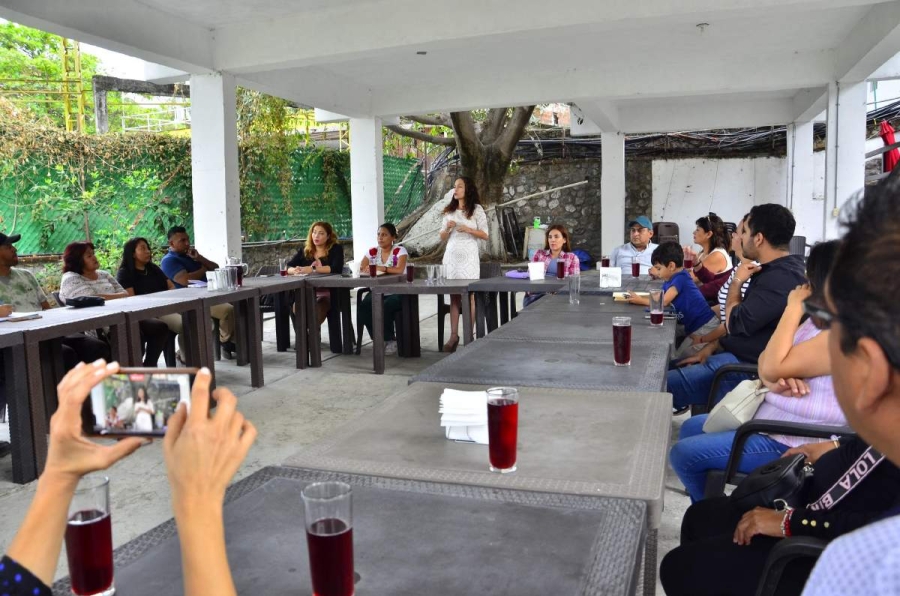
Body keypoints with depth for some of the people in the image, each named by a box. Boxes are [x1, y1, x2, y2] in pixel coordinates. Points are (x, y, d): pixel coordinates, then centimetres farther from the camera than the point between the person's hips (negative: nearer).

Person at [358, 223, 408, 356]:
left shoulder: (400, 251, -6)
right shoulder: (372, 252, 8)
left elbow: (400, 269, -25)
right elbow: (361, 269, -2)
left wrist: (380, 268, -34)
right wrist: (368, 269, -24)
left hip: (396, 292, -4)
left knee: (384, 308, -33)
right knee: (364, 308, -25)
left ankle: (390, 340, -8)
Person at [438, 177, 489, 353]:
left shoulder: (476, 209, 2)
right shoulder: (449, 211, 13)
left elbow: (485, 235, -1)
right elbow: (442, 238, 15)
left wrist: (469, 230, -15)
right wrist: (447, 228, -5)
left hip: (469, 256, -4)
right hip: (451, 255, 4)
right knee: (454, 295, 1)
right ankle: (454, 335, 2)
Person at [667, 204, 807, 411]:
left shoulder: (781, 278, -22)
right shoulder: (777, 269, 12)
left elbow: (735, 324, -21)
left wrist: (737, 281, -7)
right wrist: (711, 347, 10)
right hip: (739, 354, 11)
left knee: (662, 384, -20)